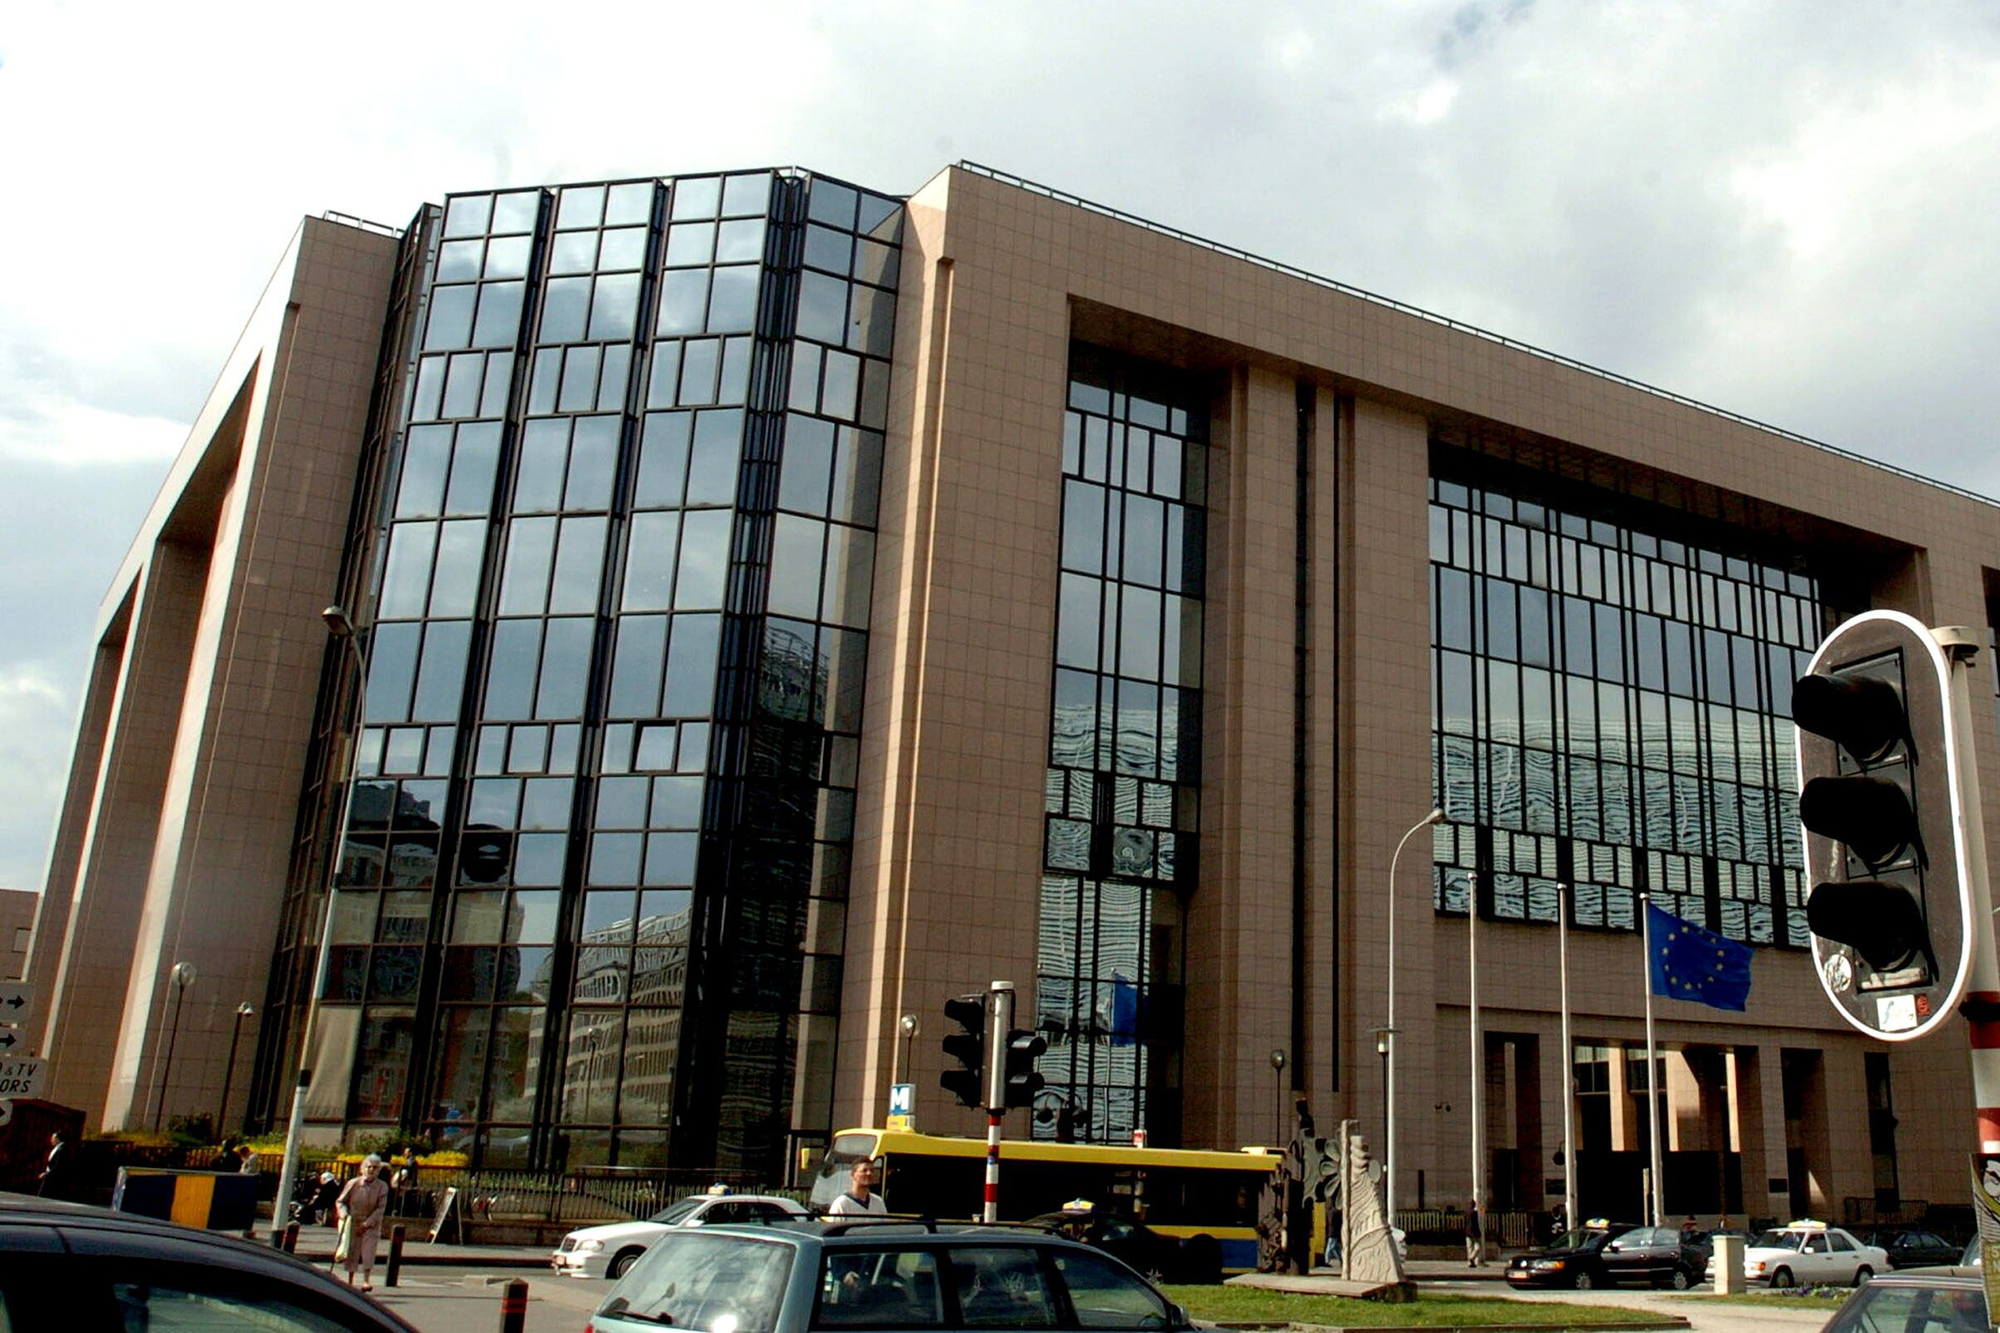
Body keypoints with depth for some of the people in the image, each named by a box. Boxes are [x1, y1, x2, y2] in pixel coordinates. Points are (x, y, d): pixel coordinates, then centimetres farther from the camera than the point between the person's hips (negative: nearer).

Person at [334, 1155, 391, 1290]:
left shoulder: (382, 1187, -7)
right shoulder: (353, 1184, -6)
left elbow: (381, 1208, -8)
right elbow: (340, 1202, 2)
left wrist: (367, 1223, -16)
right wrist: (345, 1214, -16)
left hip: (371, 1225, -1)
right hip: (353, 1222, 1)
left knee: (368, 1251, -11)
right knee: (352, 1251, 5)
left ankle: (366, 1280, -8)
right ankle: (350, 1281, 19)